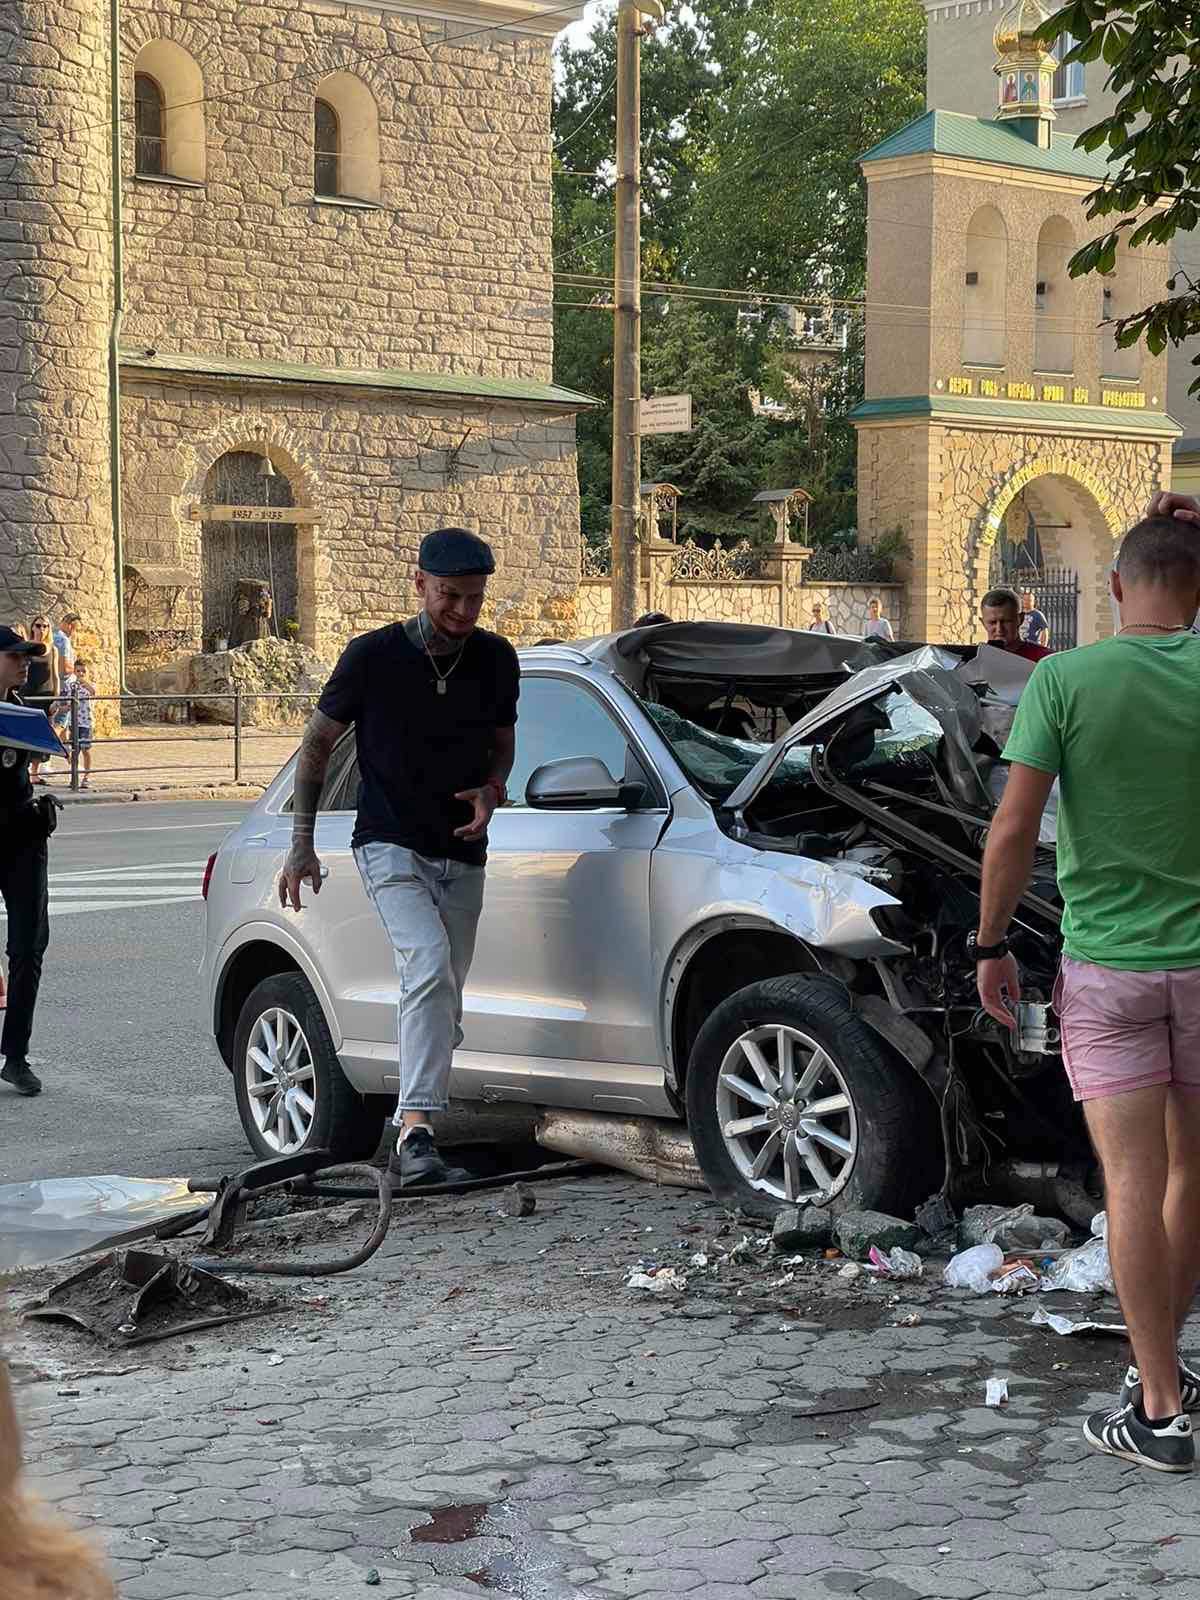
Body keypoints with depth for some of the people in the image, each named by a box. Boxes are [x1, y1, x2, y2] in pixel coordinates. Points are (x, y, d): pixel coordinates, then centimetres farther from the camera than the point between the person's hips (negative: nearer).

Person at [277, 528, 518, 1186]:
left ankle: (410, 1133, 23)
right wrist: (301, 843, -1)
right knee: (430, 969, -26)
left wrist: (491, 791, -5)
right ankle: (416, 1132, -31)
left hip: (461, 857, 5)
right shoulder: (373, 656, -9)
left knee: (441, 1002, 9)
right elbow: (317, 744, 2)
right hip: (390, 848, -5)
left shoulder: (495, 660, 2)